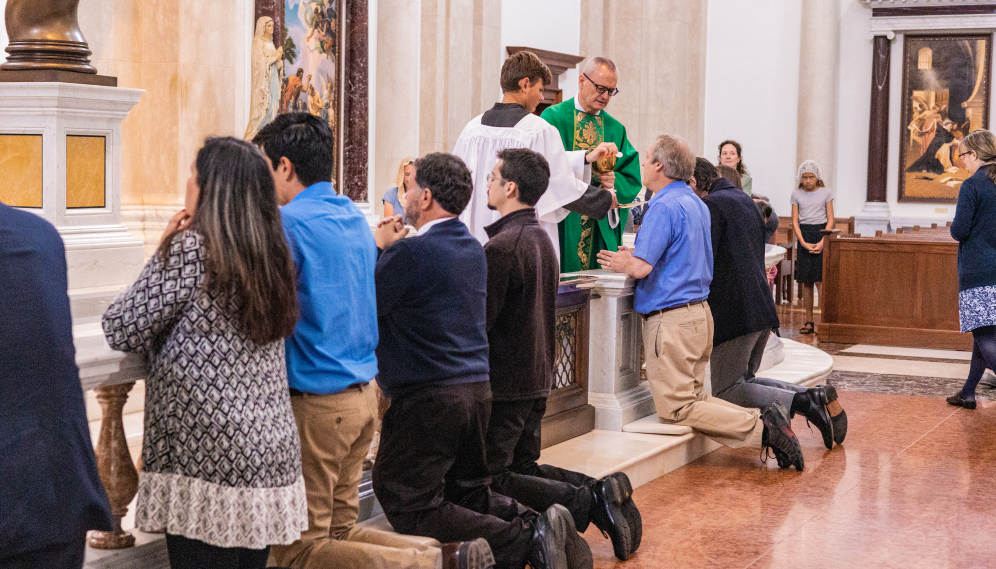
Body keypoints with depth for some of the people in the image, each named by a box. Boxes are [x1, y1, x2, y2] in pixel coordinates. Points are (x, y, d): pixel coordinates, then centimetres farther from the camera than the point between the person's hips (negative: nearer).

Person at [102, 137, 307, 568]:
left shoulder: (190, 247, -11)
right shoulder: (273, 254, 9)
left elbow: (121, 332, -6)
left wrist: (164, 253, 3)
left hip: (206, 456, -7)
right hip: (270, 456, 7)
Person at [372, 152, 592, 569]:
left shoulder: (410, 252, -16)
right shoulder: (472, 248, 12)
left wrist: (380, 247, 2)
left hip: (427, 397, -9)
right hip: (477, 390, 9)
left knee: (410, 509, -4)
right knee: (466, 494, 23)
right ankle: (537, 526, 1)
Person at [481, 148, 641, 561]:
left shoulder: (502, 246, -21)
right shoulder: (542, 240, 11)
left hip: (504, 384, -9)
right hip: (538, 378, 9)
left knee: (490, 480, -2)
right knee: (522, 466, 19)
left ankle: (586, 502, -15)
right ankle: (601, 492, 2)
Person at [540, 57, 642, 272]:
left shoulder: (616, 129, 14)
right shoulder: (554, 117, 1)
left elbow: (633, 182, 11)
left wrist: (614, 180, -11)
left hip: (602, 231, 4)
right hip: (563, 227, -4)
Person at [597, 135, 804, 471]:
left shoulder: (664, 206, -14)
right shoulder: (696, 203, 16)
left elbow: (642, 266, -20)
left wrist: (625, 264, 2)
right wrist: (636, 259, 23)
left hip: (671, 318, -10)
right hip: (699, 312, 10)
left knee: (676, 409, -8)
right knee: (694, 398, 12)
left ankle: (761, 429, -17)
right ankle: (766, 421, -4)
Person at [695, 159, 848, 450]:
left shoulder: (712, 205, -10)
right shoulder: (746, 200, 20)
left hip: (733, 311, -9)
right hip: (762, 306, 9)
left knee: (726, 390, -2)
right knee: (745, 380, 20)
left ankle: (802, 403, -18)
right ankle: (819, 396, 6)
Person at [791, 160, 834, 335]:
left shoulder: (825, 193, 3)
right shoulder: (796, 194, 7)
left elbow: (830, 219, 1)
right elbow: (795, 221, 5)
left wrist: (822, 242, -11)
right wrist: (804, 243, -8)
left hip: (821, 234, -2)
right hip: (804, 236, 2)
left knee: (820, 281, -10)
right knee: (806, 282, 2)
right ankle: (809, 321, 5)